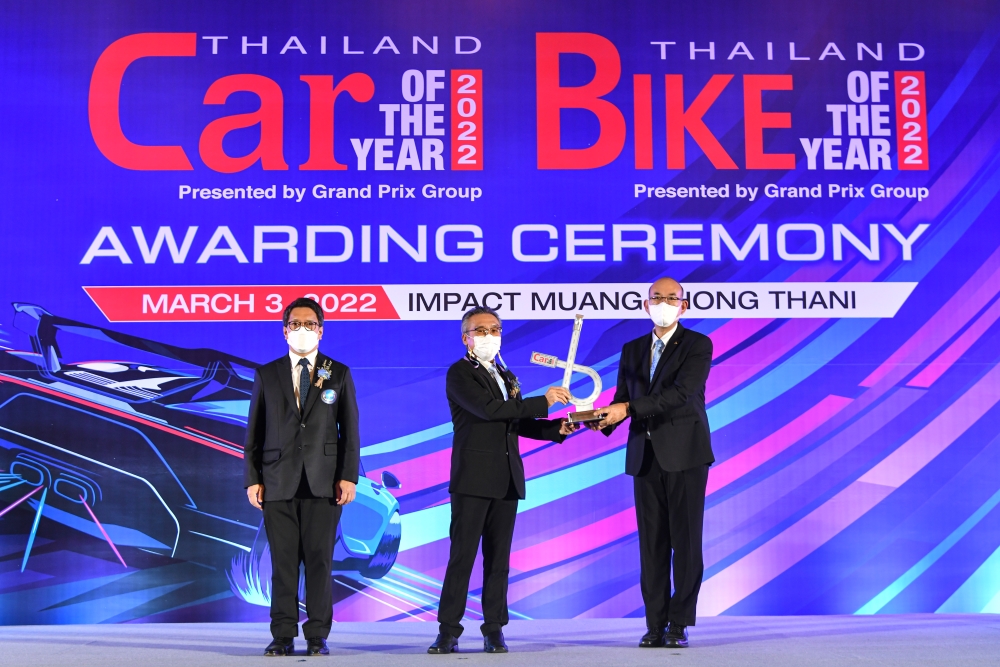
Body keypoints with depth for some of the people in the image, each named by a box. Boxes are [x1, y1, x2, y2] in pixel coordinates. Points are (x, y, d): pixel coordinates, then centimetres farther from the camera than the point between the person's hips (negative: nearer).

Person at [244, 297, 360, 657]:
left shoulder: (339, 374, 9)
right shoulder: (266, 375, 11)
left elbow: (349, 430, 6)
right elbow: (254, 432, 9)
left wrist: (348, 476, -3)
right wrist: (252, 479, 1)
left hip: (323, 481, -1)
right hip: (279, 481, 1)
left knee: (319, 559, -1)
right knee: (283, 560, 1)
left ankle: (317, 636, 6)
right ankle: (283, 636, 8)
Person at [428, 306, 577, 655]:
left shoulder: (506, 376, 20)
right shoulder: (459, 374, -4)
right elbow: (488, 408, -19)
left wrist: (557, 428, 3)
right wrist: (543, 401, -16)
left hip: (506, 479, 6)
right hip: (473, 478, -6)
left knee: (498, 558, 6)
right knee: (462, 555, -6)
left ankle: (494, 630, 10)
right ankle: (448, 630, -2)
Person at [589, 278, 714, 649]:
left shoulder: (698, 345, -2)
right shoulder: (632, 350, 16)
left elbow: (681, 392, -17)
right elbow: (623, 399, 11)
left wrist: (629, 408, -23)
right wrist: (604, 419, -12)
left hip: (685, 454, -5)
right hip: (645, 456, 5)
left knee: (685, 541, -2)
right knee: (651, 543, 5)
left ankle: (679, 624, 3)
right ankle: (655, 625, 9)